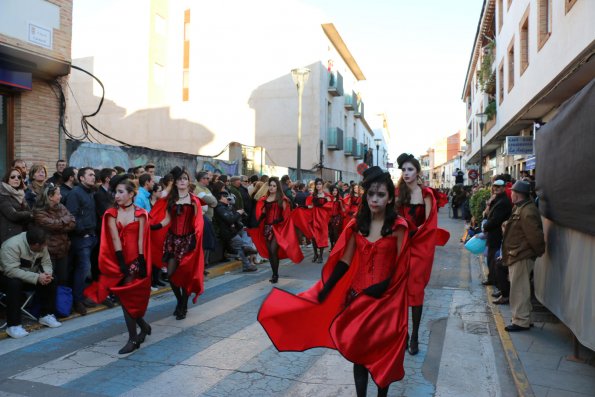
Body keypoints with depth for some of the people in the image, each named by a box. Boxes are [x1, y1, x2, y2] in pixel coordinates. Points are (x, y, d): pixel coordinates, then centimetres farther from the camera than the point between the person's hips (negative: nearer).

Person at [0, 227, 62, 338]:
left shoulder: (41, 245, -11)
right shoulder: (12, 245, -31)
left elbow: (46, 263, -5)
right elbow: (11, 271, -37)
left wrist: (47, 274, -28)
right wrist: (36, 277, -40)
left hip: (29, 276, 6)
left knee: (50, 281, -16)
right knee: (14, 284, -37)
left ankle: (46, 315, -6)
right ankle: (13, 325, -32)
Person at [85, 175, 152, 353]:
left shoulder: (140, 213, -2)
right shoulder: (111, 214, 2)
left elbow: (141, 241, -6)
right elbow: (115, 240, -7)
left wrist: (142, 265, -11)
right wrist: (123, 267, -14)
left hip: (137, 260, -2)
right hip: (119, 261, 2)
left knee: (134, 298, 1)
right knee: (126, 298, 7)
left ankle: (133, 339, 14)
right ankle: (143, 326, 27)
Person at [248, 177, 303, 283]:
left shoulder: (282, 199, -1)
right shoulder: (264, 199, 11)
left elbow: (285, 215, -4)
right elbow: (261, 214, 14)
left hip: (277, 228, -5)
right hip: (267, 227, 5)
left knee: (273, 251, -13)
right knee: (269, 251, 6)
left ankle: (275, 274, -1)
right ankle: (274, 273, 18)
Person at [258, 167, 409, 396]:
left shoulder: (397, 226, -9)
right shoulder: (357, 224, 1)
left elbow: (400, 267, -8)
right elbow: (344, 261, 2)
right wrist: (324, 291, -2)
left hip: (385, 299, -3)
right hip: (358, 295, 3)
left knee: (382, 351, 10)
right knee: (358, 349, 9)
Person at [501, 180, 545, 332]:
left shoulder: (528, 212, -22)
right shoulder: (520, 208, 12)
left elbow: (535, 235, -22)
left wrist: (539, 251, -11)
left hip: (522, 256, -11)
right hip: (516, 255, 11)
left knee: (518, 288, -3)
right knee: (519, 288, 18)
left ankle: (521, 321, 7)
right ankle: (523, 317, 29)